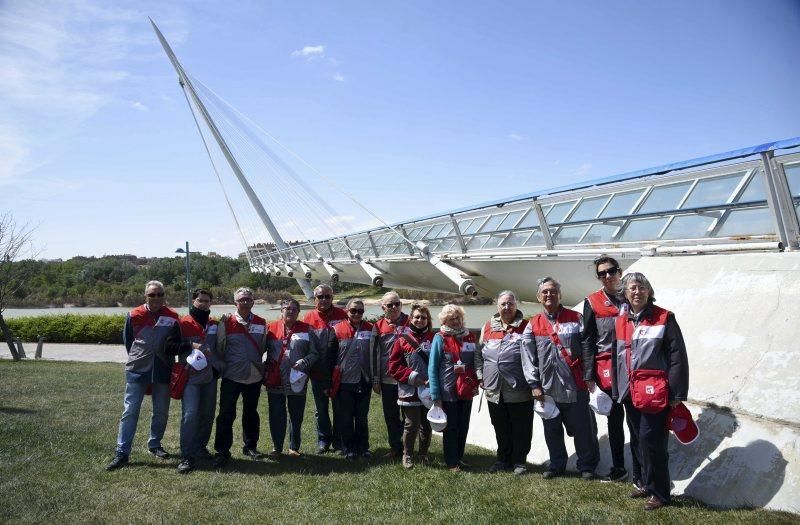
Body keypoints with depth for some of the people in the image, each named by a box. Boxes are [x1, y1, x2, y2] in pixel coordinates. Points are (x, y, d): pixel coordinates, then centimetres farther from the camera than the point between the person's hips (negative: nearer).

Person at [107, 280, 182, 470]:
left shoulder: (172, 317, -2)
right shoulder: (134, 316, -4)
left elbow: (178, 342, 10)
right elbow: (127, 341, 9)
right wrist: (139, 357, 7)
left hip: (163, 371, 2)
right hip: (137, 370, -1)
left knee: (161, 411, 11)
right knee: (130, 411, -1)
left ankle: (155, 444, 29)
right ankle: (122, 452, 6)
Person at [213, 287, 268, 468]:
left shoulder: (261, 323, 3)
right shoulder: (226, 322, -6)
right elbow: (219, 347, -1)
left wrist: (256, 363, 6)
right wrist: (224, 365, 1)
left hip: (254, 376, 3)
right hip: (231, 376, -3)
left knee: (251, 413, 15)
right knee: (226, 414, -1)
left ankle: (250, 446, 28)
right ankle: (222, 451, 9)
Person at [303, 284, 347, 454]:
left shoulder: (341, 315, -5)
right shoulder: (309, 318, 0)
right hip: (318, 373, 2)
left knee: (339, 406, 10)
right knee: (320, 408, 13)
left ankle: (339, 440, 22)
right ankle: (323, 440, 26)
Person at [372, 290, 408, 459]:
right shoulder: (378, 327, 6)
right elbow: (375, 354, 8)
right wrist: (375, 380, 6)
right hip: (387, 380, 3)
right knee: (391, 416, 11)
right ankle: (395, 448, 23)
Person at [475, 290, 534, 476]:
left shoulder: (525, 327, -3)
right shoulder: (488, 327, 9)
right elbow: (479, 354, 16)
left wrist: (533, 382, -14)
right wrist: (480, 376, 8)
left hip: (519, 391, -4)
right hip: (494, 391, 4)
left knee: (521, 429, 7)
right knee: (501, 429, 16)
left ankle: (519, 461, 22)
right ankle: (503, 459, 30)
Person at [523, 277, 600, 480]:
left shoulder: (576, 319, 2)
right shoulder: (533, 325, 6)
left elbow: (587, 350, -1)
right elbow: (529, 357, 4)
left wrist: (589, 377, -7)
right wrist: (535, 385, -1)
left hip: (575, 387, -2)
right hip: (547, 389, 2)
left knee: (582, 429, 6)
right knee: (552, 430, 12)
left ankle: (587, 466, 21)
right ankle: (557, 465, 27)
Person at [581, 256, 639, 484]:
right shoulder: (593, 302, 2)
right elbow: (587, 340, 1)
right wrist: (589, 374, -4)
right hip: (607, 369, 0)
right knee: (614, 420, 13)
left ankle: (639, 472, 11)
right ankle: (618, 468, 25)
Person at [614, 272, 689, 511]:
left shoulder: (664, 319, -7)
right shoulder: (621, 322, 10)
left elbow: (677, 357, -10)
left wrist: (676, 393, -13)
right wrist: (617, 390, 17)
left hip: (656, 394, -6)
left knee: (652, 441, -3)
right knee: (640, 440, 16)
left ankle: (659, 492, 13)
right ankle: (647, 484, 31)